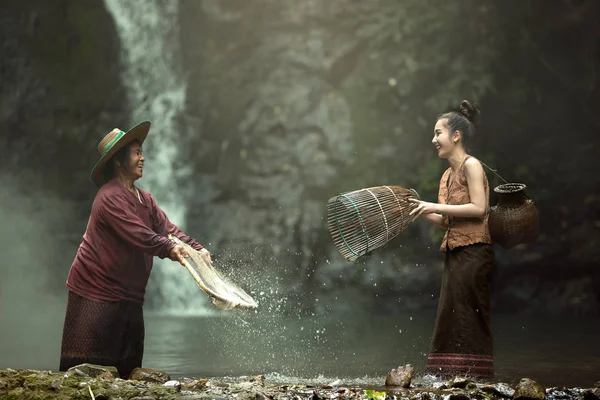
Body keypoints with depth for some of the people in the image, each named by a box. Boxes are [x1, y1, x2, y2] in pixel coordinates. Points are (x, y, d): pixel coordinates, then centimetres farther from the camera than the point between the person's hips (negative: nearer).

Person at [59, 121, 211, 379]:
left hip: (129, 296, 9)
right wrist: (169, 248, -37)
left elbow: (168, 229, 3)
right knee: (86, 369, -8)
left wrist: (197, 249, -12)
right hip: (95, 292, -9)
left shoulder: (144, 199, 14)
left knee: (128, 367, 11)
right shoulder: (110, 197, -16)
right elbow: (137, 234, -27)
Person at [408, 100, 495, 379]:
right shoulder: (447, 175, 17)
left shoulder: (471, 165, -8)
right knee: (451, 316, 7)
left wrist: (437, 207, -15)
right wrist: (422, 210, 1)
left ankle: (471, 375, -4)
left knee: (466, 316, -8)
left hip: (473, 252, -9)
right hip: (455, 252, 9)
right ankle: (452, 376, 10)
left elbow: (479, 208, -17)